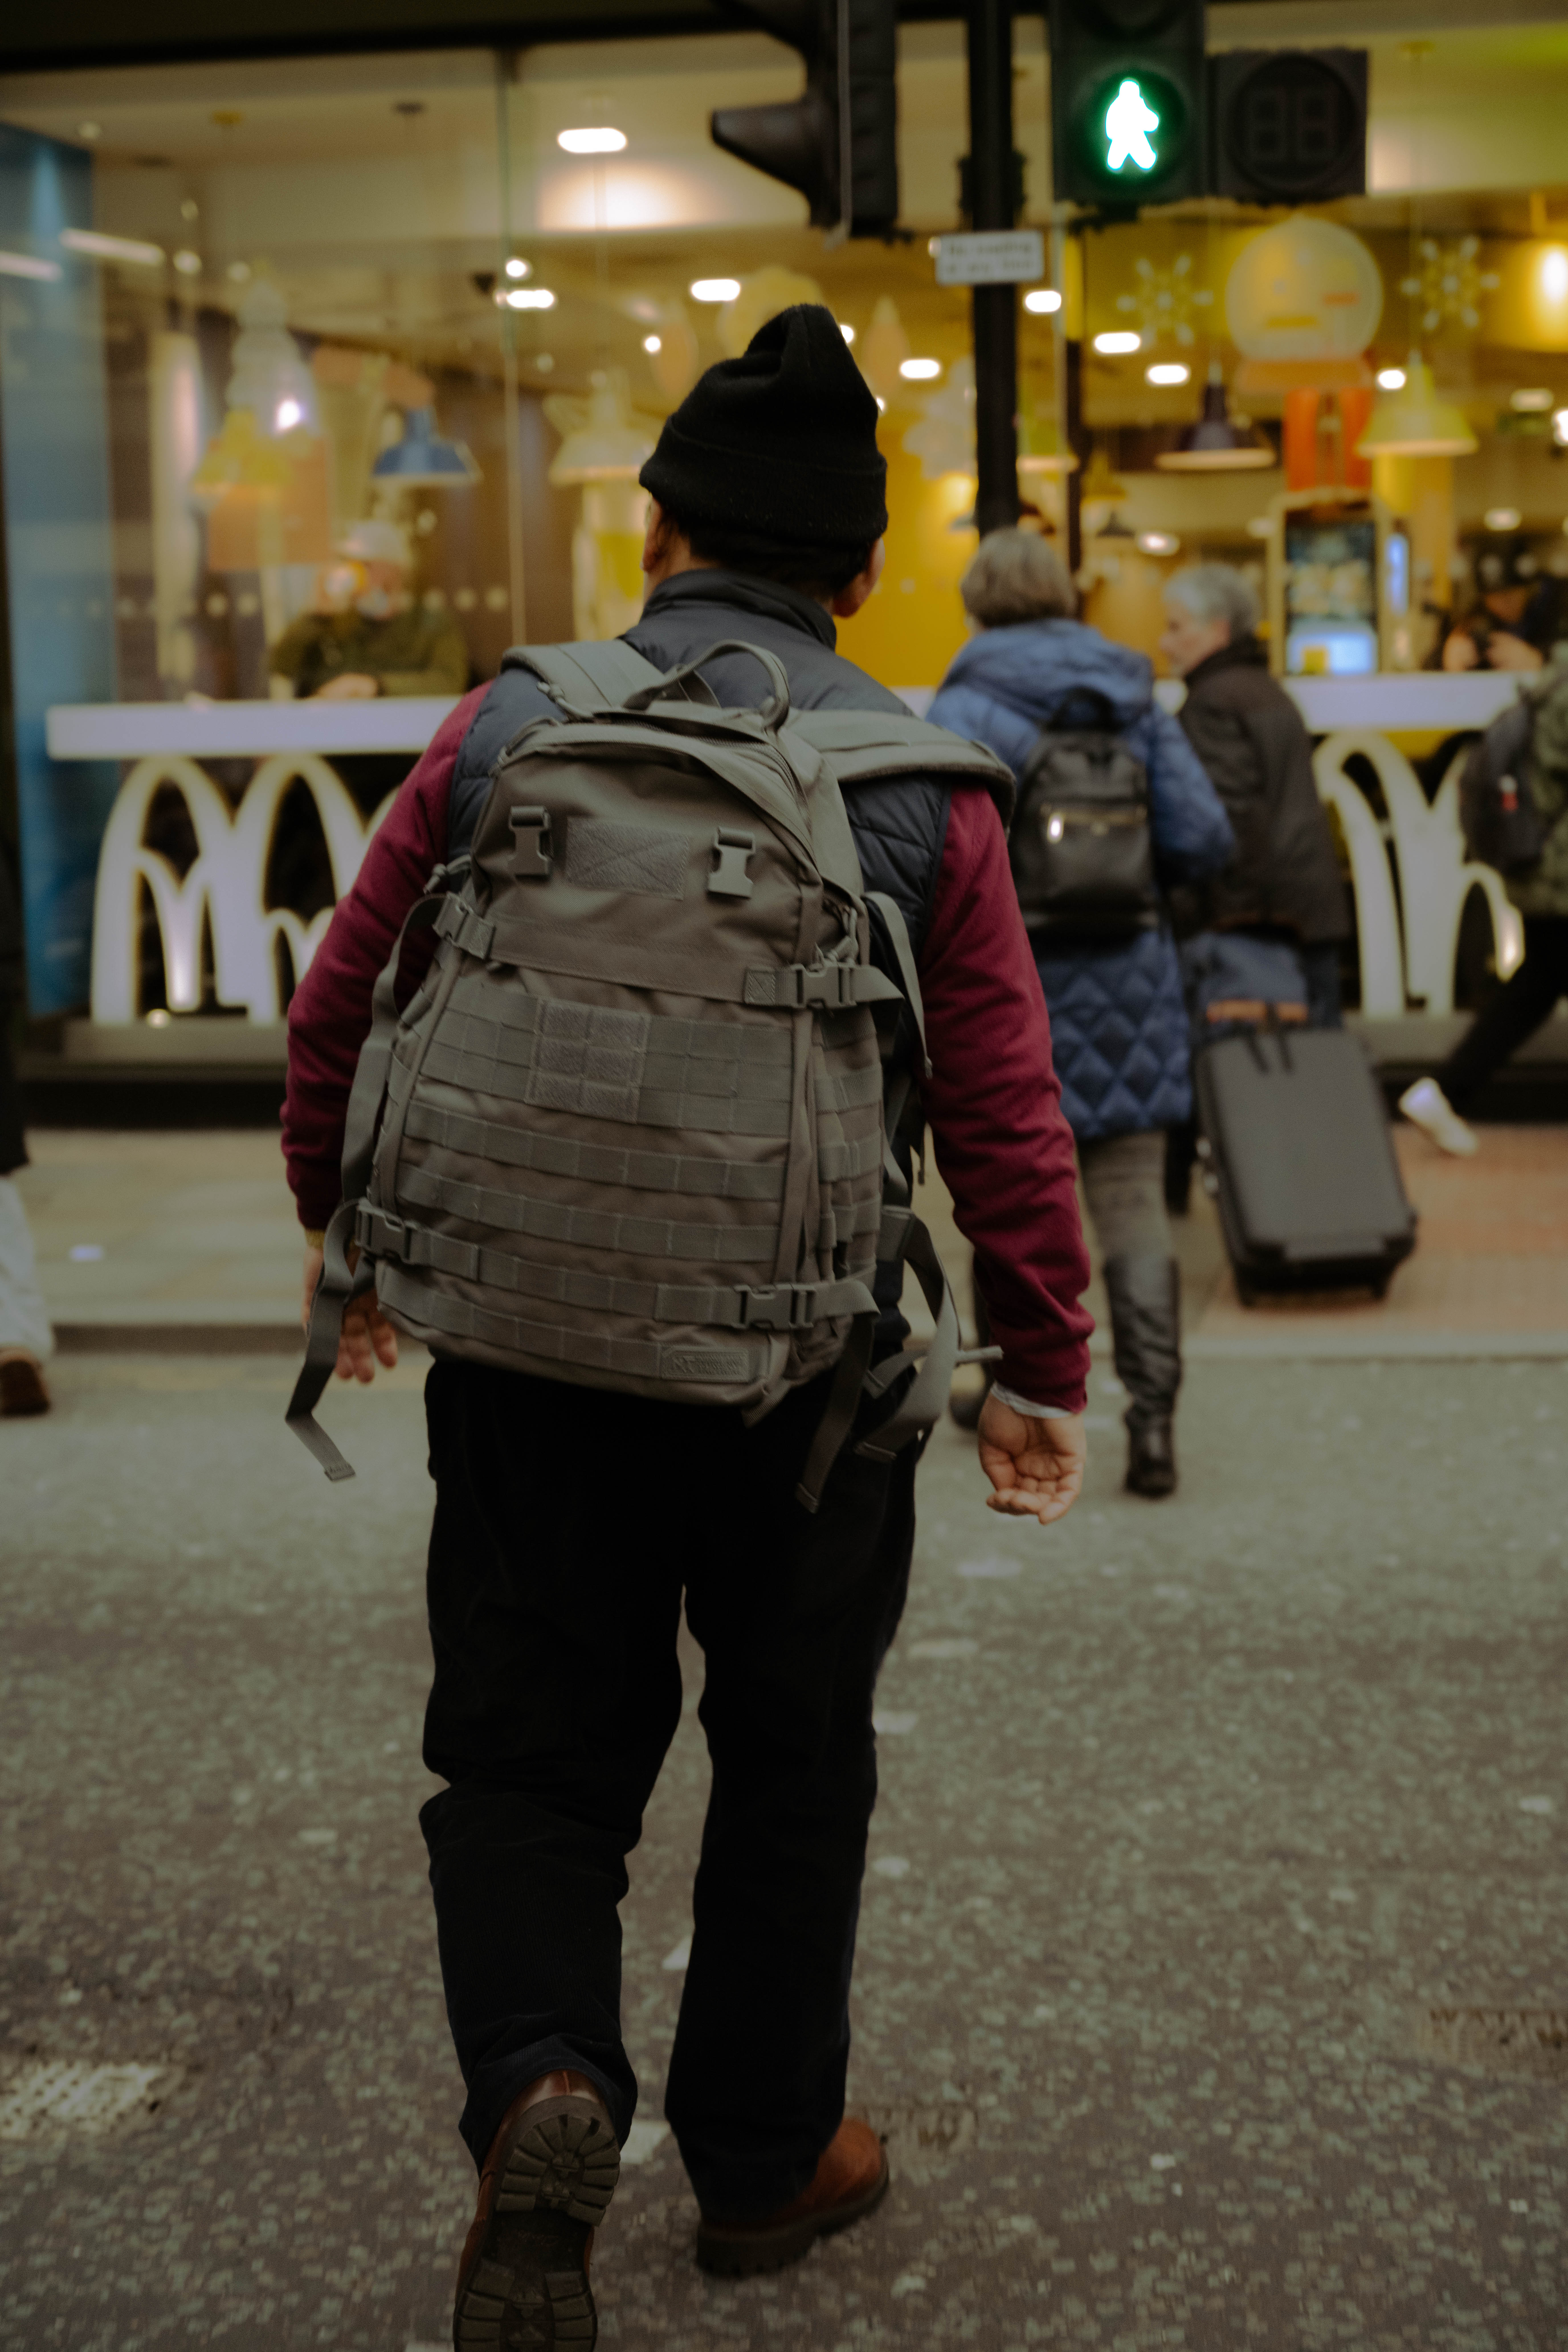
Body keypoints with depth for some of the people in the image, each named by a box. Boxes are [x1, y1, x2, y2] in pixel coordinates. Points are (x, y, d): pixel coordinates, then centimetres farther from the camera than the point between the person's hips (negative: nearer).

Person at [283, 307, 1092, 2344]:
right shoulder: (925, 784, -5)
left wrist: (341, 1226, 22)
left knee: (529, 1754, 13)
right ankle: (762, 2157, 31)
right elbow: (1008, 1117, -5)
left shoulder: (510, 728, -3)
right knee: (792, 1769, 18)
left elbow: (343, 1001, 4)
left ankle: (540, 2092, -12)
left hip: (528, 1352, 1)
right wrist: (1044, 1376, 7)